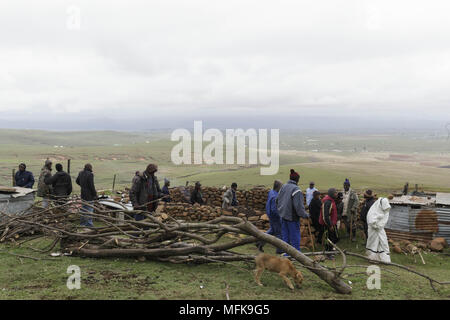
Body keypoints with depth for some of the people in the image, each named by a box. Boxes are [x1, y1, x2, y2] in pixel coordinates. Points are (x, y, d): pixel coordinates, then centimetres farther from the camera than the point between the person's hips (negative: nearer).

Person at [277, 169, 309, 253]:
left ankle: (286, 255, 20)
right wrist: (305, 215, -7)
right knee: (295, 238, 2)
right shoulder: (296, 190, -18)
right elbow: (298, 206, -20)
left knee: (285, 237, 14)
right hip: (292, 218, -7)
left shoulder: (283, 187, 5)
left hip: (283, 216, 7)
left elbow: (277, 201, 13)